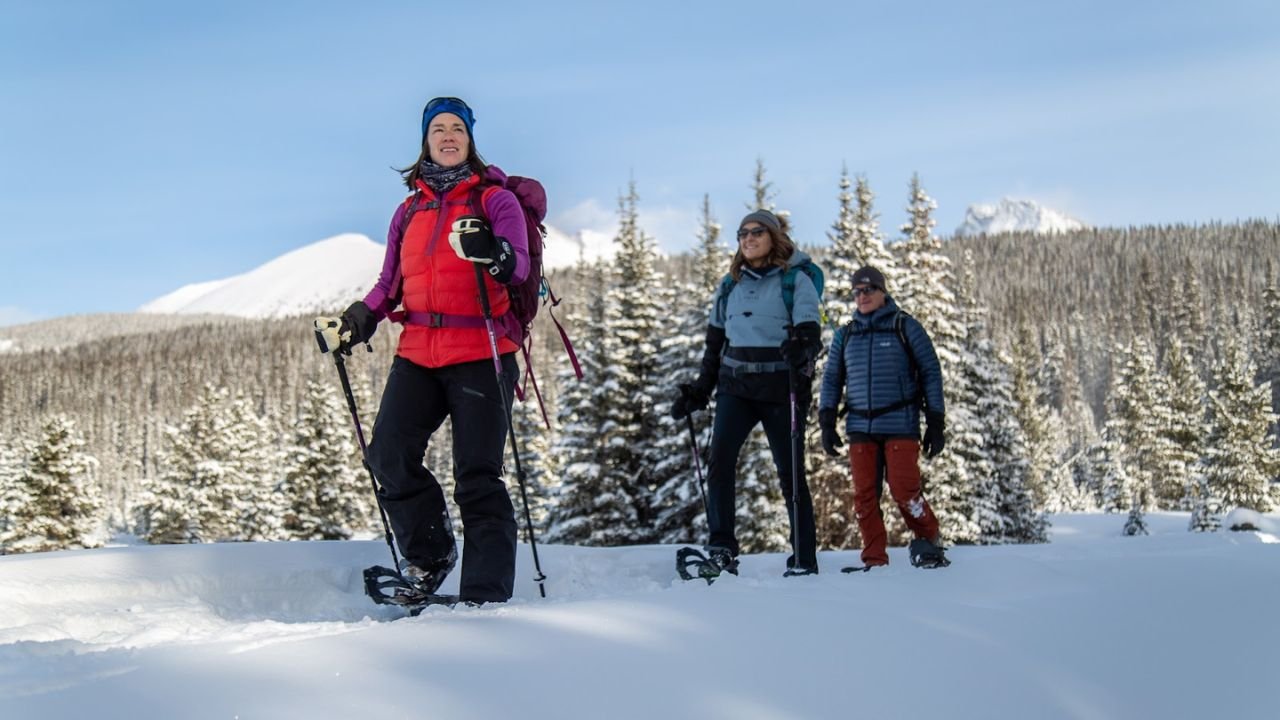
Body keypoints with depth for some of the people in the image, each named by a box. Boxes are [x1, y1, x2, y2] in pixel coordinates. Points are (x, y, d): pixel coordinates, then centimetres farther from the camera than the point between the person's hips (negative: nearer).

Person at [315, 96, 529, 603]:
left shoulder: (495, 198, 6)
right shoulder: (410, 210, 19)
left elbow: (519, 264, -11)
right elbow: (390, 283, 21)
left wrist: (493, 253, -33)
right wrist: (360, 318, 3)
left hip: (480, 353, -4)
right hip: (417, 354, 4)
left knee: (477, 475, -7)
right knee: (389, 453, -13)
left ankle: (485, 595, -3)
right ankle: (429, 554, 8)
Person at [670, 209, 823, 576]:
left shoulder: (796, 280, 0)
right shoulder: (730, 286, 15)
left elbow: (810, 333, -11)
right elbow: (715, 343, 21)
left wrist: (802, 350, -35)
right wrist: (699, 391, 17)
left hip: (781, 387, -4)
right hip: (736, 385, 4)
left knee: (789, 471, 1)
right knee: (720, 459, -15)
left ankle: (804, 559, 9)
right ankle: (721, 548, -12)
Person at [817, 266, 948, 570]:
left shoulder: (905, 327, 4)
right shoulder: (846, 335, 16)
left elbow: (930, 373, 4)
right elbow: (831, 379, 19)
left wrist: (935, 424, -1)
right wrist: (827, 423, 7)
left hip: (900, 425, -4)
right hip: (860, 428, 4)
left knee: (904, 490, -13)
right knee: (864, 495, -2)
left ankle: (929, 543, 10)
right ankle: (874, 560, 5)